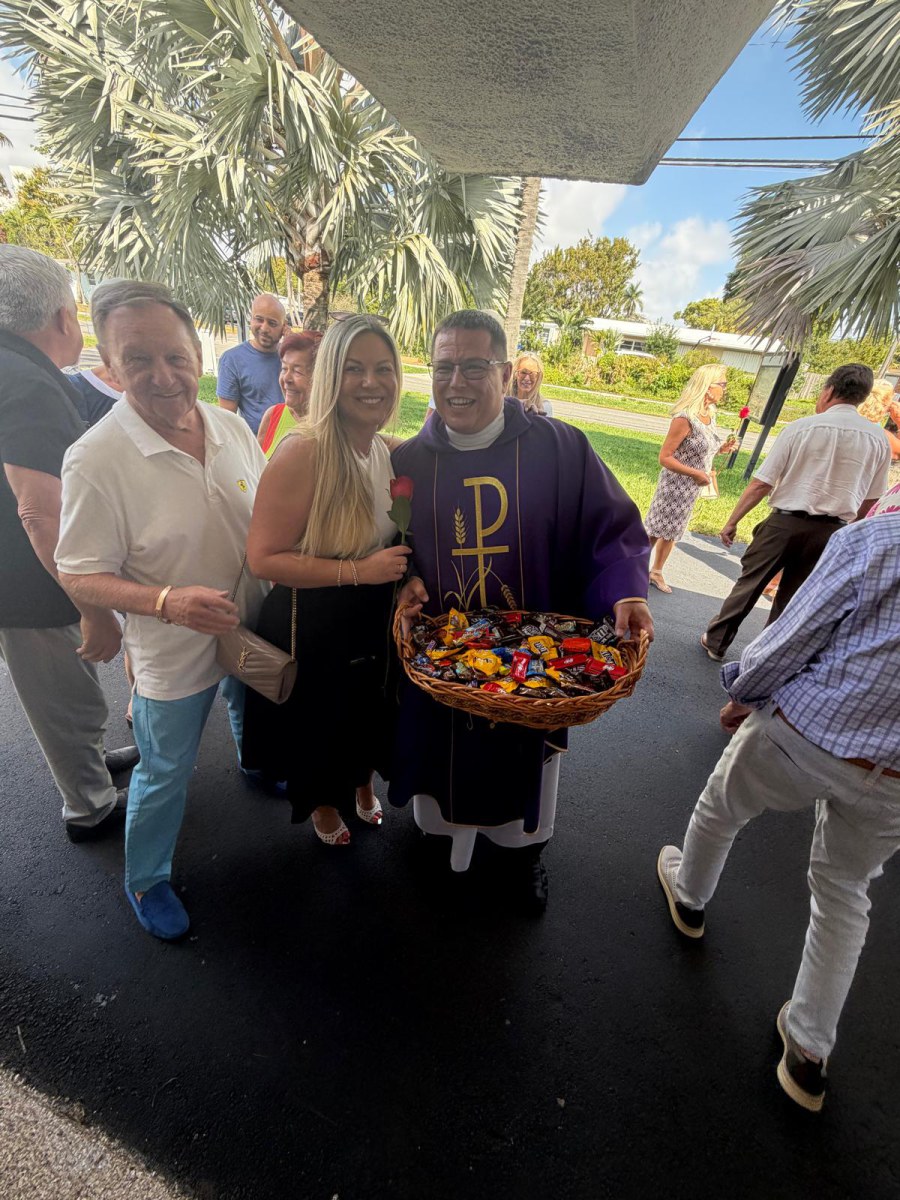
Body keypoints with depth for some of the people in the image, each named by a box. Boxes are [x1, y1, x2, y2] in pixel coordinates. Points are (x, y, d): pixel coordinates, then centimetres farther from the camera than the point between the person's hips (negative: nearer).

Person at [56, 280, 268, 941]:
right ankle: (146, 879, 42)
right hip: (172, 654, -5)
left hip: (251, 628, 5)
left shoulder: (233, 426, -8)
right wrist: (168, 602, -35)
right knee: (166, 774, 14)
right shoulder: (95, 459, -24)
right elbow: (81, 577, -18)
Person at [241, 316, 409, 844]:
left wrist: (408, 575, -7)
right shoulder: (303, 452, -24)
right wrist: (358, 571, -27)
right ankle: (324, 804, 53)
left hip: (378, 621, 5)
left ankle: (363, 786, 59)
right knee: (322, 727, 20)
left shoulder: (396, 452, -4)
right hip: (312, 628, -5)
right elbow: (263, 558, -25)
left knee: (370, 716, 26)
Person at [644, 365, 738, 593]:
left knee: (672, 531, 18)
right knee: (654, 530, 4)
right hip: (675, 486, -8)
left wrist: (722, 449, -4)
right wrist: (696, 474, -22)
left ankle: (656, 572, 32)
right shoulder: (685, 418, -22)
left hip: (692, 488, 8)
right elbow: (665, 457, -22)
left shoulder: (709, 415, 3)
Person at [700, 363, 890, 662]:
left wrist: (732, 521, -2)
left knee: (749, 584, 11)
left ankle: (716, 642, 22)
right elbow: (869, 501, 9)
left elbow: (760, 484, -11)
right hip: (830, 532, 3)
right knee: (791, 598, 14)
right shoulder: (879, 440, 2)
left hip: (785, 522, -3)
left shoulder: (801, 427, -8)